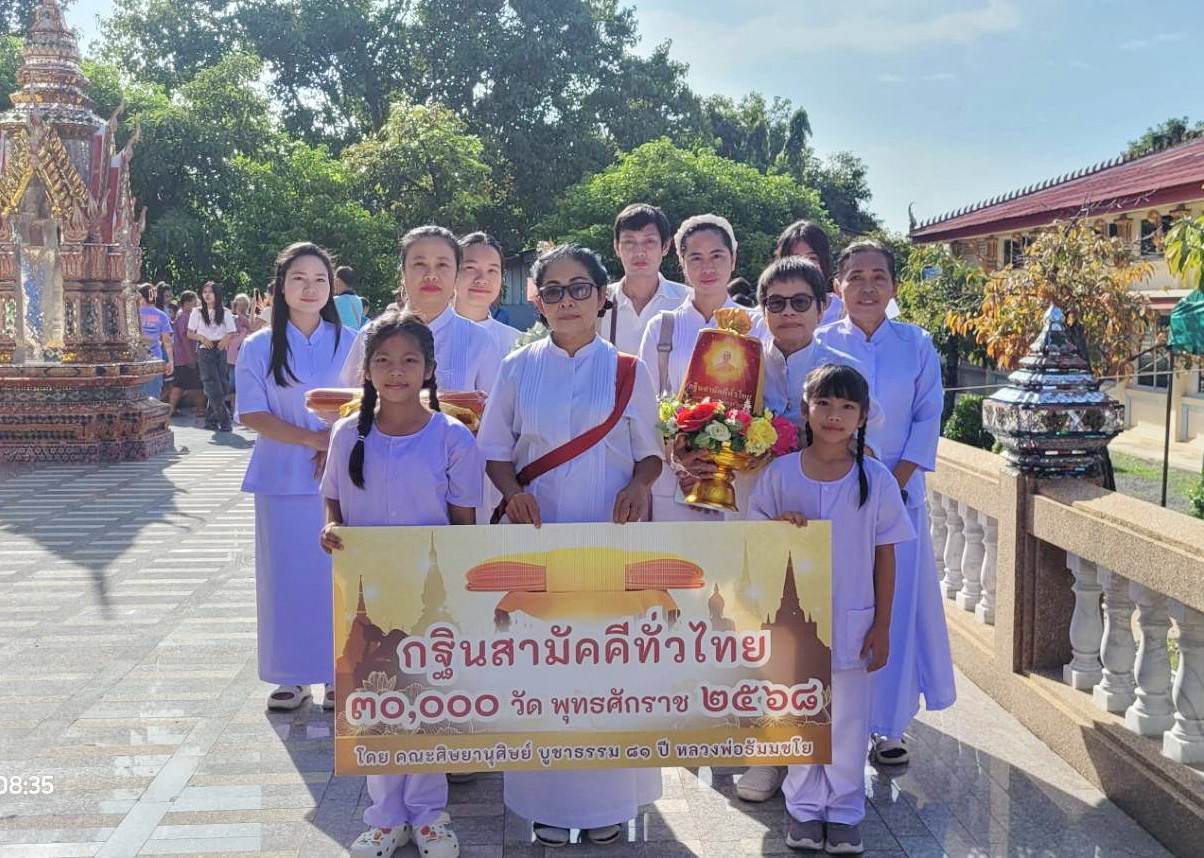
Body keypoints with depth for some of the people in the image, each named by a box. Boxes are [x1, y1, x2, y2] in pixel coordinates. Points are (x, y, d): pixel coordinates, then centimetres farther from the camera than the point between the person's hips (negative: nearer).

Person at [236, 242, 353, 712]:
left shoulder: (349, 343, 5)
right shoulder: (258, 347, 4)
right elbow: (253, 415, -3)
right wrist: (313, 438, -15)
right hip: (282, 478, 0)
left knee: (337, 574, 2)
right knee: (286, 575, 3)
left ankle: (338, 673, 13)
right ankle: (291, 676, 15)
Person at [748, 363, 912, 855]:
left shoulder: (877, 480, -6)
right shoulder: (779, 474, -5)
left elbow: (885, 557, -1)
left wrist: (882, 625, -2)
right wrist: (780, 526, -19)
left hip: (853, 623, -1)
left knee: (848, 722, 11)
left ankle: (844, 810, 29)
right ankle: (804, 806, 31)